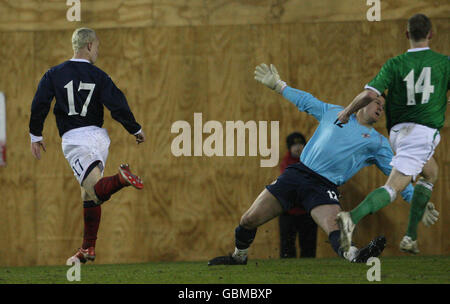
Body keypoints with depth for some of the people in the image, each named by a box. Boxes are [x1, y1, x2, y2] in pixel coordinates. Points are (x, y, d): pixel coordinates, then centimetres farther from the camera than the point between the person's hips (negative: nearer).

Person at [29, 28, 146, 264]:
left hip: (74, 139, -3)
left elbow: (39, 105, -1)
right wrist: (136, 130, 10)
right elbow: (117, 105, -2)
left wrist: (35, 135, 11)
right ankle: (88, 249, 14)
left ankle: (121, 179, -46)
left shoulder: (54, 74, 3)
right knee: (89, 194, 14)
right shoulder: (98, 76, 4)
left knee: (95, 191, -15)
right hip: (98, 136, 3)